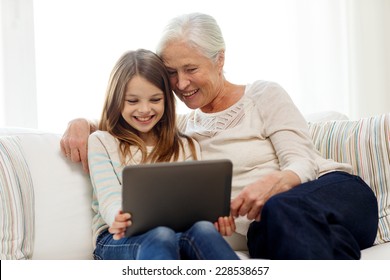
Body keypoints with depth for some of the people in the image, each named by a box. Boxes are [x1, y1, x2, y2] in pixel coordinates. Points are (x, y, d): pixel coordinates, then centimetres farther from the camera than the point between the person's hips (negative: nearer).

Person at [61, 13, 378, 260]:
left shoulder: (264, 95, 7)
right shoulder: (183, 127, 21)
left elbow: (303, 162, -3)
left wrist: (272, 182, -26)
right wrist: (82, 123, 6)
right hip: (266, 223, 2)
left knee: (280, 209, -41)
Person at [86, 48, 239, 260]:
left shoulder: (186, 146, 23)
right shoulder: (102, 142, 14)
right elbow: (109, 198, -1)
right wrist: (121, 219, -28)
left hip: (177, 231, 2)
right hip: (119, 238, -2)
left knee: (203, 230, -35)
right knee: (160, 238, -39)